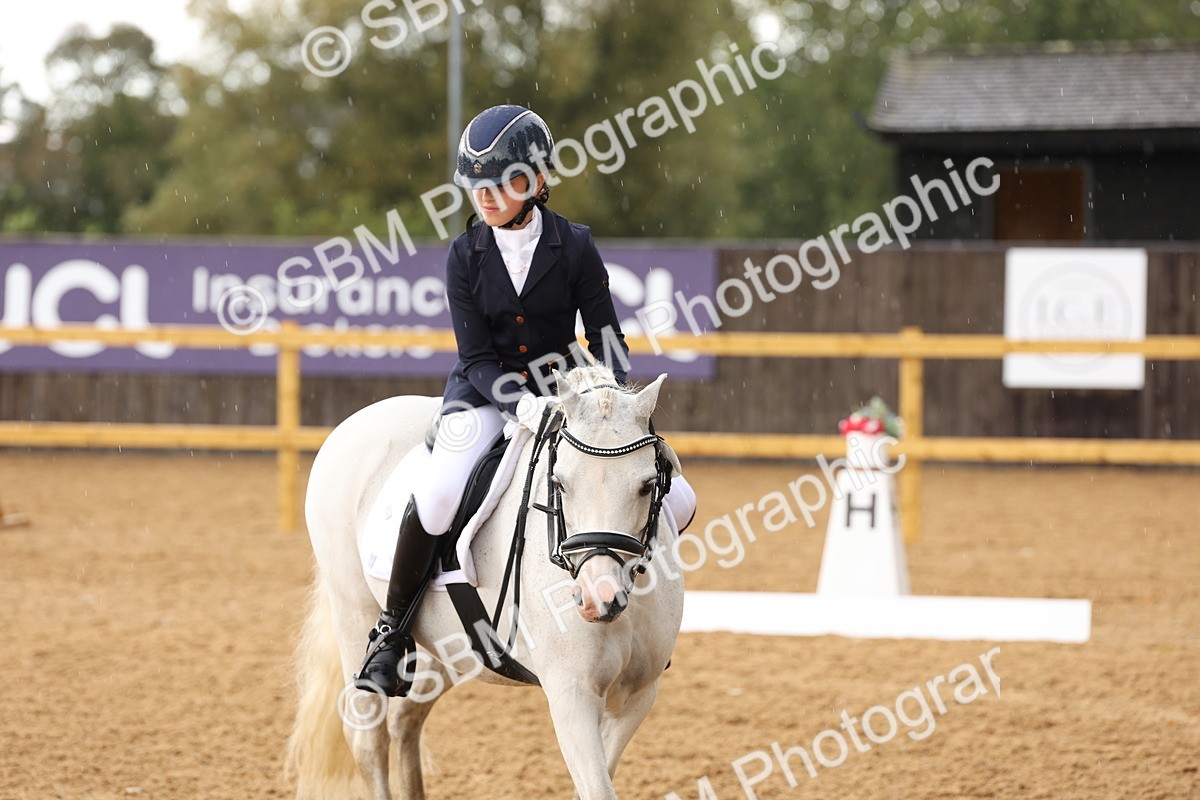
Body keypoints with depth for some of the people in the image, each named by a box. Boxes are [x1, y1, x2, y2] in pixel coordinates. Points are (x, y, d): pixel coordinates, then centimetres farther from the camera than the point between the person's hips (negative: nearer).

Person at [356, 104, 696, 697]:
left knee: (675, 500, -12)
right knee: (438, 496, -31)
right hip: (486, 393, -1)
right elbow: (476, 359, -9)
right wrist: (522, 404, -28)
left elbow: (607, 339, -3)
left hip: (562, 387, 1)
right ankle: (391, 634, -12)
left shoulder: (574, 247, -8)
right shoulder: (466, 256, -7)